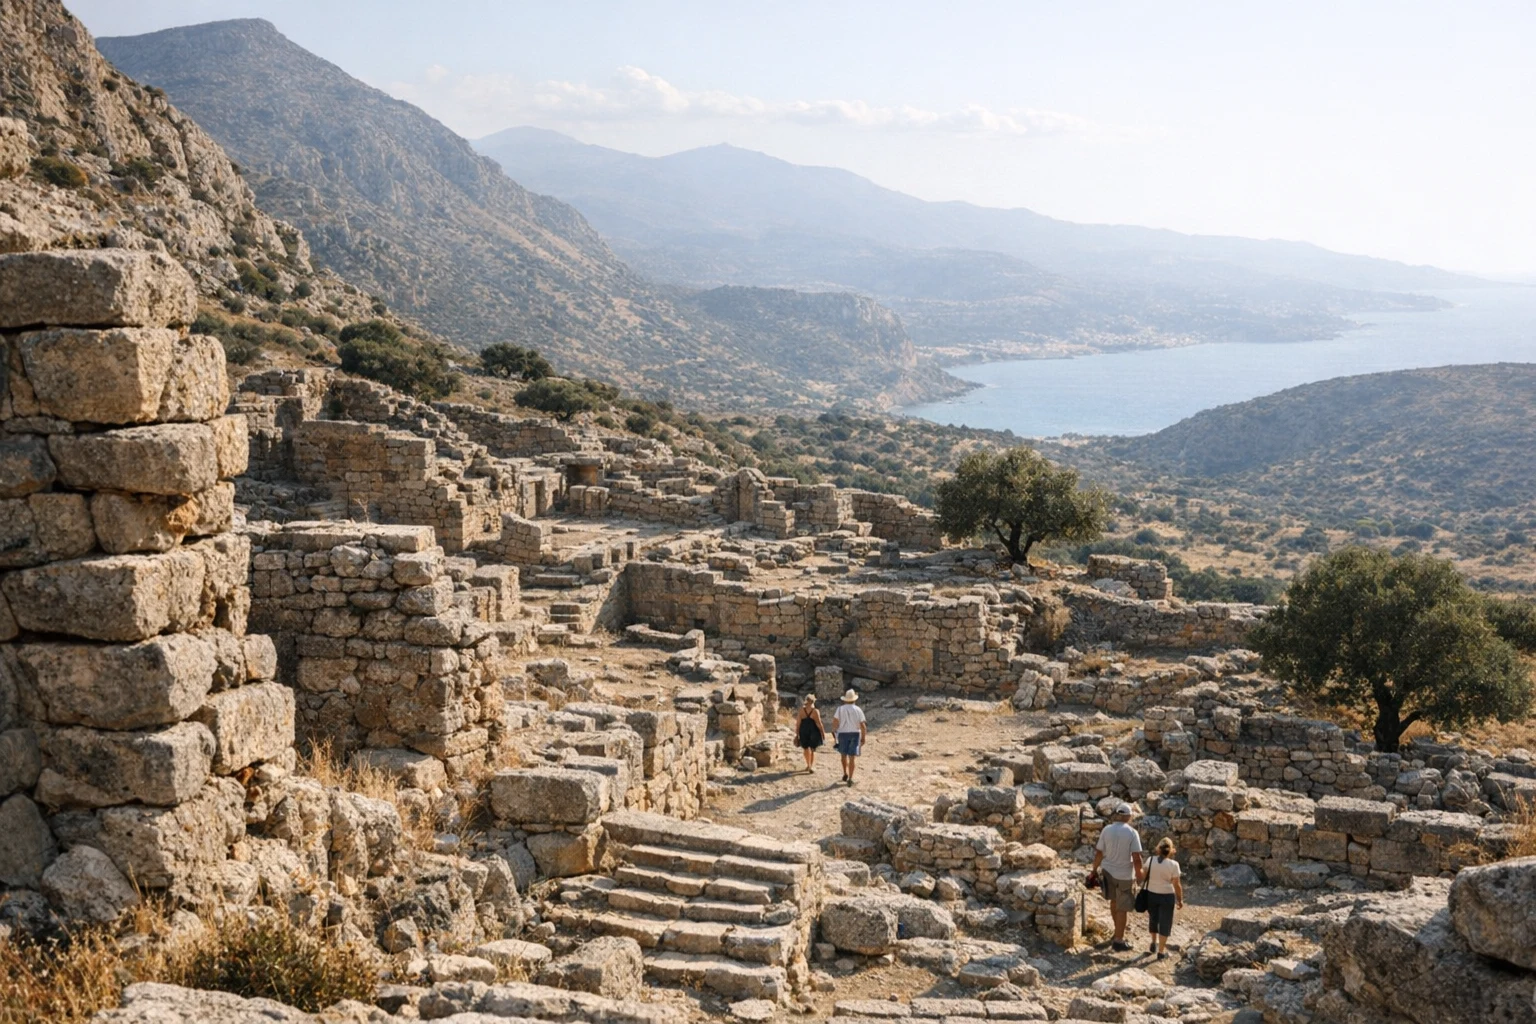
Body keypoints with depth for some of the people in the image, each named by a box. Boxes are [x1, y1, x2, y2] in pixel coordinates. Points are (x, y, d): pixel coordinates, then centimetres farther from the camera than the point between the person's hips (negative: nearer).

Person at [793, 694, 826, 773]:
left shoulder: (801, 711, -6)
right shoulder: (815, 712, -12)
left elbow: (798, 724, -3)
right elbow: (819, 724, -10)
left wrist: (797, 734, 5)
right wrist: (823, 733, 0)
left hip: (803, 732, 2)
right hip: (813, 733, -2)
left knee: (806, 749, 19)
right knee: (813, 749, 8)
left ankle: (808, 765, 32)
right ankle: (812, 766, -5)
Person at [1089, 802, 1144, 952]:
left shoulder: (1107, 830, -7)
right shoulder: (1132, 833, -17)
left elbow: (1099, 853, -2)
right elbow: (1136, 858, -19)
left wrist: (1095, 869, 12)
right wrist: (1138, 872, -2)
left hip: (1108, 872, 4)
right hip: (1125, 875, -4)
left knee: (1114, 901, 25)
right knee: (1122, 909, 8)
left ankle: (1119, 932, 39)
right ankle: (1119, 941, 15)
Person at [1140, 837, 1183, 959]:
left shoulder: (1150, 860, -7)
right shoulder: (1173, 864, -15)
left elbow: (1143, 877, 2)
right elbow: (1177, 885, -11)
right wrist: (1180, 900, 1)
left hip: (1151, 894, 3)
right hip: (1166, 896, -3)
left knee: (1153, 919, 23)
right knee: (1164, 923, 8)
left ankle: (1154, 943, 39)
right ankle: (1161, 951, 12)